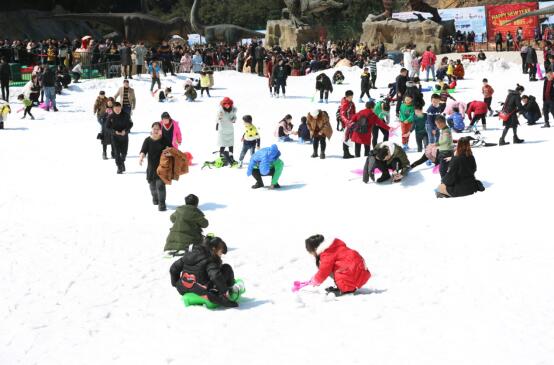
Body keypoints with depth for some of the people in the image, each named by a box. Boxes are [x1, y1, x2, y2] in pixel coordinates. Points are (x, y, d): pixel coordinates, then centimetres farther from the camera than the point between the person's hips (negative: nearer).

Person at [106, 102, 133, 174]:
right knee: (117, 153, -4)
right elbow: (108, 127, -2)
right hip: (115, 137, -1)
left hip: (124, 136, 1)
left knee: (124, 152, 5)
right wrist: (115, 131, -18)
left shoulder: (125, 115, -6)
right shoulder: (111, 116, -6)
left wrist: (125, 130, -15)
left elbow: (130, 124, 1)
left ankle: (122, 162, 36)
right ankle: (119, 167, 6)